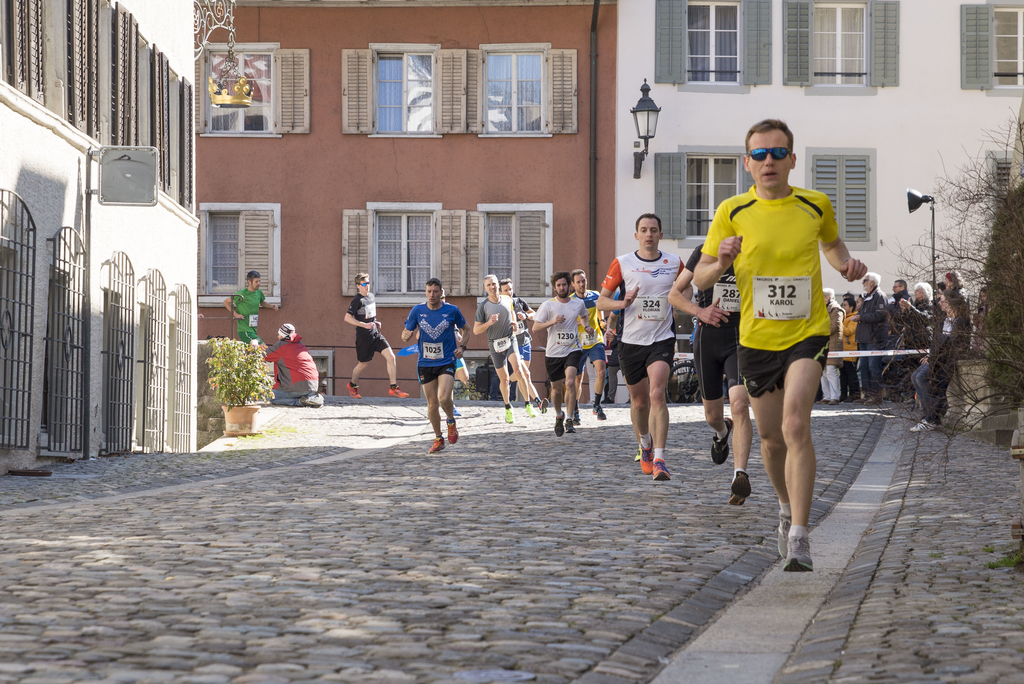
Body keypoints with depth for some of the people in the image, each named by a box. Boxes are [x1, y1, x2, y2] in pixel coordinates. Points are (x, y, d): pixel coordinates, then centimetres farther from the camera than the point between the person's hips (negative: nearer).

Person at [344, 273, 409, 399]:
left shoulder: (372, 296, 10)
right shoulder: (357, 300, -13)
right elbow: (347, 318, -17)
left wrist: (375, 322, 9)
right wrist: (365, 325, -21)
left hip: (376, 333, 6)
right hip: (363, 336, -6)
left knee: (391, 357, -9)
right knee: (363, 364, 7)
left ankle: (393, 388, -5)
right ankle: (352, 385, 36)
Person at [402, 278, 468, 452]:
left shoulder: (452, 311, -5)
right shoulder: (417, 311, -2)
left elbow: (464, 328, 13)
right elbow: (405, 335, 4)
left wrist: (462, 347, -1)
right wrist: (407, 335, -20)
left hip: (446, 362, -2)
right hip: (425, 364, 2)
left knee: (443, 398, -21)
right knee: (432, 404, 5)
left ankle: (451, 422, 11)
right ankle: (438, 439, 24)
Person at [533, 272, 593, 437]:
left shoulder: (579, 303, 4)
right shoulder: (548, 305, -5)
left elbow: (584, 316, 27)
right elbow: (535, 328, -6)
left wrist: (586, 326, 6)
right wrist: (552, 321, -20)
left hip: (573, 350, 0)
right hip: (553, 353, 0)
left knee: (570, 382, -21)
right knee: (557, 388, 10)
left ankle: (569, 421, -15)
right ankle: (559, 416, 38)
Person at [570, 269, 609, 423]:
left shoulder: (595, 296, 2)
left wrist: (602, 322, 6)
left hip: (596, 342, 2)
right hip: (578, 344, -2)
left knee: (601, 371, -16)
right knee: (577, 378, 4)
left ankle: (597, 405, 1)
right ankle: (575, 411, 22)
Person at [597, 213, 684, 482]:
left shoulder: (674, 263, 3)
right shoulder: (622, 263, -1)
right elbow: (601, 301, 2)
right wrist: (623, 303, -17)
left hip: (662, 339, -1)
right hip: (631, 341, 1)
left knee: (656, 394, -20)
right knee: (639, 401, 11)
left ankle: (659, 460, -24)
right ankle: (645, 446, 39)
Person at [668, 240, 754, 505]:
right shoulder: (704, 254, 0)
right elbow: (674, 294, 5)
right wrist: (700, 311, -13)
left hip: (741, 341, -1)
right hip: (707, 340, 1)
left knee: (739, 405, -25)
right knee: (713, 416, 13)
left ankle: (740, 475, -28)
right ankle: (722, 432, 51)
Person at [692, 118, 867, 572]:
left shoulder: (816, 205, 0)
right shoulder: (731, 212, -3)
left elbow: (832, 243, 23)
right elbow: (699, 280, 1)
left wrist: (846, 263, 1)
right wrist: (721, 262, -21)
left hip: (808, 333, -2)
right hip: (756, 339, 2)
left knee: (795, 427, -21)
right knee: (770, 438, 12)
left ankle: (799, 537, -20)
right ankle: (787, 507, 42)